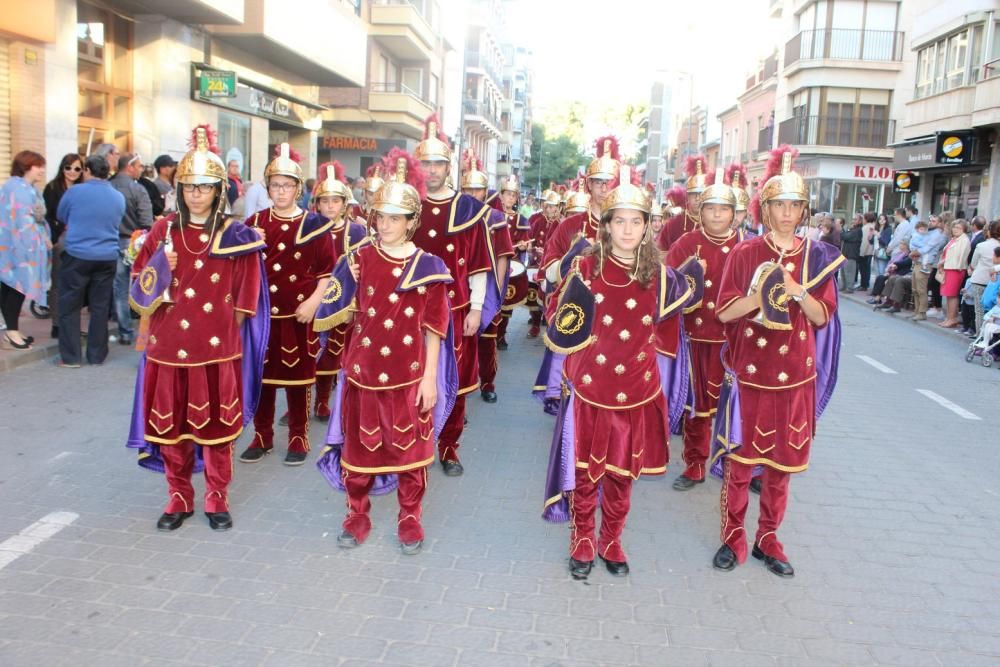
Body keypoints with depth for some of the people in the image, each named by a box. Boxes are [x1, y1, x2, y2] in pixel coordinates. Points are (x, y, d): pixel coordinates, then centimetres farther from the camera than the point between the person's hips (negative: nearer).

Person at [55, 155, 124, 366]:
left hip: (76, 256, -3)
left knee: (69, 306, 6)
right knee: (100, 307, 10)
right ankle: (97, 355, 16)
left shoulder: (75, 191, -6)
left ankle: (70, 357, 7)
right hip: (107, 258, 3)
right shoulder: (119, 197, 5)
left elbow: (61, 216, 10)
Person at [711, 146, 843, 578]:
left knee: (781, 462, 11)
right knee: (739, 460, 4)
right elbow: (724, 312, -6)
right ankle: (733, 538, 20)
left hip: (795, 376, 2)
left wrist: (799, 293, -17)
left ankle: (768, 539, 25)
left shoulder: (817, 258, 5)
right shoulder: (745, 254, -1)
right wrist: (762, 294, -21)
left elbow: (823, 318, 1)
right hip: (749, 374, -2)